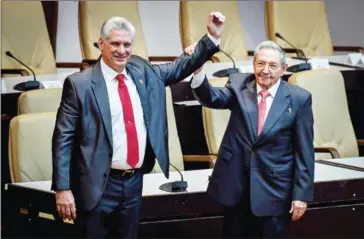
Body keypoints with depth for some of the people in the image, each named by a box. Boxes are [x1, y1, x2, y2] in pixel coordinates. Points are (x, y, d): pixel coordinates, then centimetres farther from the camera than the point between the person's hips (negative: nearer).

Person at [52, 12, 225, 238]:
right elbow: (63, 138, -9)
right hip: (98, 185, -5)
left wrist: (213, 37, 5)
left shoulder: (143, 72, 8)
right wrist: (63, 188, -14)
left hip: (134, 182, 6)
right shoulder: (80, 84, -8)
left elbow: (182, 67, 18)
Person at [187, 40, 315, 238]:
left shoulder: (298, 99, -4)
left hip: (274, 190, -2)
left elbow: (304, 151, -3)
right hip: (236, 185, 2)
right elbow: (212, 98, -17)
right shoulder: (238, 85, 2)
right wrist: (197, 69, -35)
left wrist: (301, 194, -6)